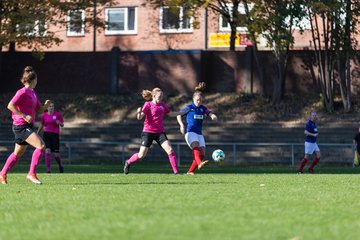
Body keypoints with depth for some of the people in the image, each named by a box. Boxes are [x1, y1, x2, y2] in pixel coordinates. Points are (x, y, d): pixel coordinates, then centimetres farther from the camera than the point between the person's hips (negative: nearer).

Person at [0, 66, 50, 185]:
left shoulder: (33, 93, 15)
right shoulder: (23, 92, -13)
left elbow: (39, 109, 20)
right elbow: (10, 105, -20)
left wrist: (45, 105, -2)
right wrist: (24, 116, -23)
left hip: (28, 127, 10)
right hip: (21, 126, -10)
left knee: (18, 153, 16)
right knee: (41, 146, -19)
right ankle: (32, 174, -19)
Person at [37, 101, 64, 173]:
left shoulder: (58, 114, 0)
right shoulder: (44, 115, 5)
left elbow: (62, 125, 4)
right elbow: (41, 125, 18)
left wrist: (59, 123, -18)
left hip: (55, 134, -1)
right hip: (47, 134, 1)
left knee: (56, 153, -1)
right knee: (47, 151, -16)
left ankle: (60, 165, 30)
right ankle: (48, 169, -16)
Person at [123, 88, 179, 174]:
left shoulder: (162, 104, 8)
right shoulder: (148, 104, -7)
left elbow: (169, 113, 26)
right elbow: (139, 118, -16)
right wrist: (139, 112, -37)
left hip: (160, 132, 4)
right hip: (148, 132, -4)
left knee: (170, 150, -13)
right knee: (141, 155, -3)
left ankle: (176, 171, -10)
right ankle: (128, 162, 26)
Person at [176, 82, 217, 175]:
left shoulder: (203, 108, 10)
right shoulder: (189, 108, 1)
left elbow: (210, 113, -6)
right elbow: (179, 116, 9)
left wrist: (213, 116, -30)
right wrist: (181, 125, -8)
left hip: (199, 133, 6)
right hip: (190, 132, -6)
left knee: (202, 153, -3)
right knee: (196, 147, -32)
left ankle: (190, 171, 7)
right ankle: (199, 163, -57)